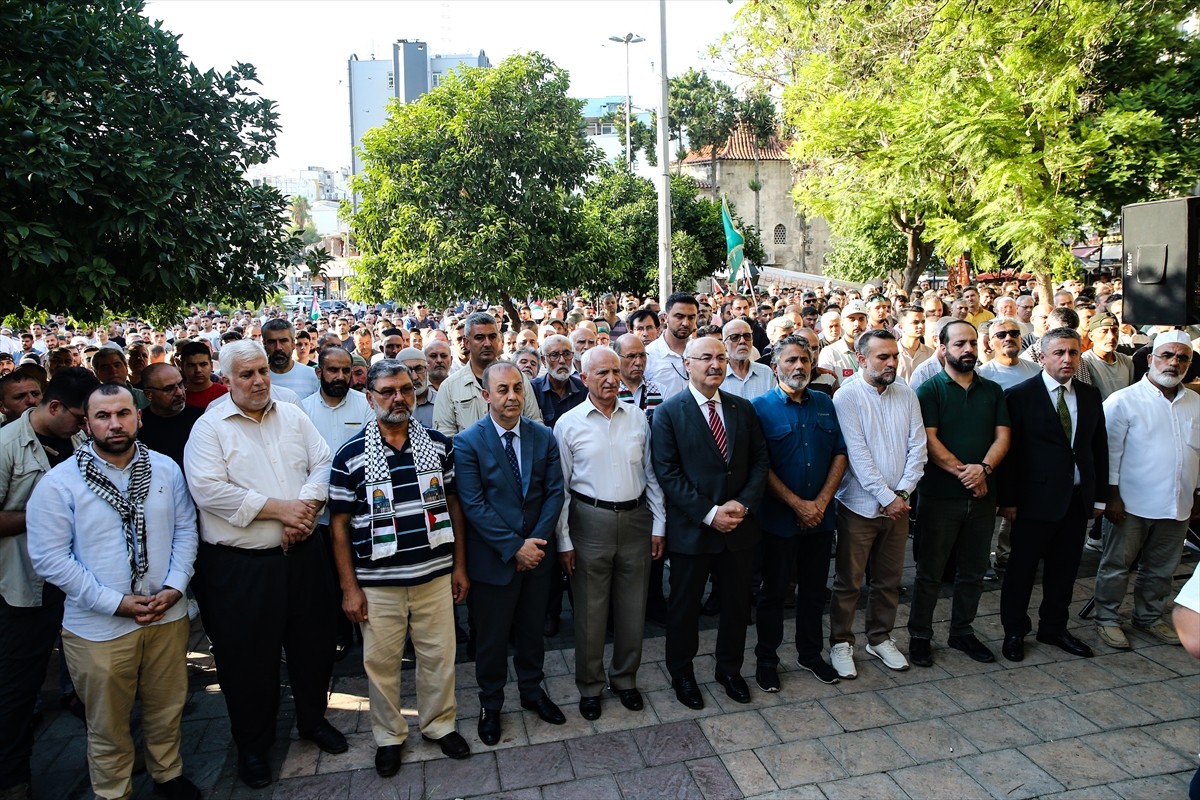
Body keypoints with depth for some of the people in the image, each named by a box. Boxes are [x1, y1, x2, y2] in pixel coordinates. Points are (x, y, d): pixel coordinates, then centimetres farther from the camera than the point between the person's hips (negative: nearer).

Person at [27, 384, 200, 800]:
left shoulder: (165, 468, 0)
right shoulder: (58, 482, -10)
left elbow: (185, 528, 5)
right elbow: (49, 557, -12)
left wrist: (175, 586, -8)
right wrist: (115, 603, -15)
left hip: (168, 617, 3)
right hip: (98, 627, -3)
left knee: (167, 710, 19)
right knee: (108, 726, 15)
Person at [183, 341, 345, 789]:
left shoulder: (293, 416, 7)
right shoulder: (209, 428, -6)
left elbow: (323, 464, 3)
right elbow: (208, 489, -17)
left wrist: (307, 508, -16)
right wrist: (279, 508, -18)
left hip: (302, 555, 4)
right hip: (239, 565, -4)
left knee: (313, 643, 16)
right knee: (249, 658, 10)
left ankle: (313, 719, 40)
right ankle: (252, 746, 32)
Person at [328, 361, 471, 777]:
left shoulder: (439, 444, 0)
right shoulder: (351, 454, -7)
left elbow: (453, 505, 7)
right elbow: (339, 524, -2)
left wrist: (460, 565, 6)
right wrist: (349, 587, -3)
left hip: (435, 574, 2)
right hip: (378, 581, -1)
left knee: (439, 655, 13)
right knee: (381, 661, 12)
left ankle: (440, 724, 36)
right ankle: (388, 736, 34)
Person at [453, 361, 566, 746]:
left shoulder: (543, 436, -1)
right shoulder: (468, 443, -13)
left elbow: (554, 492, -2)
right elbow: (473, 505, -16)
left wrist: (537, 541, -14)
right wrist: (514, 547, -18)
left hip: (537, 553, 3)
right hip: (493, 557, -3)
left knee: (532, 629, 20)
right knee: (492, 637, 13)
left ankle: (532, 691, 42)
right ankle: (490, 704, 35)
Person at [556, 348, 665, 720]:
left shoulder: (638, 418, 2)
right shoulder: (568, 424, -5)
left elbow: (651, 475, 7)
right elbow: (560, 487, -3)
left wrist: (658, 524, 5)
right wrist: (563, 541, -5)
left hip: (636, 519, 3)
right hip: (590, 520, -2)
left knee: (633, 608, 14)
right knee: (590, 610, 9)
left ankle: (625, 678, 35)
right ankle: (590, 685, 29)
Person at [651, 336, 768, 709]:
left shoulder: (742, 408, 5)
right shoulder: (668, 413, -9)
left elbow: (760, 460, 4)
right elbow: (667, 473, -14)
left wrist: (742, 503, -11)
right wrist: (709, 514, -18)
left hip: (739, 525, 4)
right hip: (691, 528, -4)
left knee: (738, 601, 16)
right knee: (684, 605, 12)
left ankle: (730, 668, 38)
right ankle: (681, 673, 33)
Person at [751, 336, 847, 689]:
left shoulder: (825, 404, 6)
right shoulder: (761, 407, -8)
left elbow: (840, 454, 4)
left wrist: (821, 502, -7)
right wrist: (798, 505, -16)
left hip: (821, 516, 4)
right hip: (779, 518, -4)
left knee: (814, 589, 17)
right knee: (773, 591, 8)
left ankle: (810, 653, 34)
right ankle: (766, 659, 23)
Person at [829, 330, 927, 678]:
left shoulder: (907, 396, 5)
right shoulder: (847, 396, -11)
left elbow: (917, 447, 2)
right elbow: (857, 454, -16)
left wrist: (903, 492, -9)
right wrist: (887, 497, -16)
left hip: (898, 504, 5)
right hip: (860, 504, -5)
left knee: (889, 580, 16)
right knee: (848, 581, 6)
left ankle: (880, 637, 33)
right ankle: (840, 642, 22)